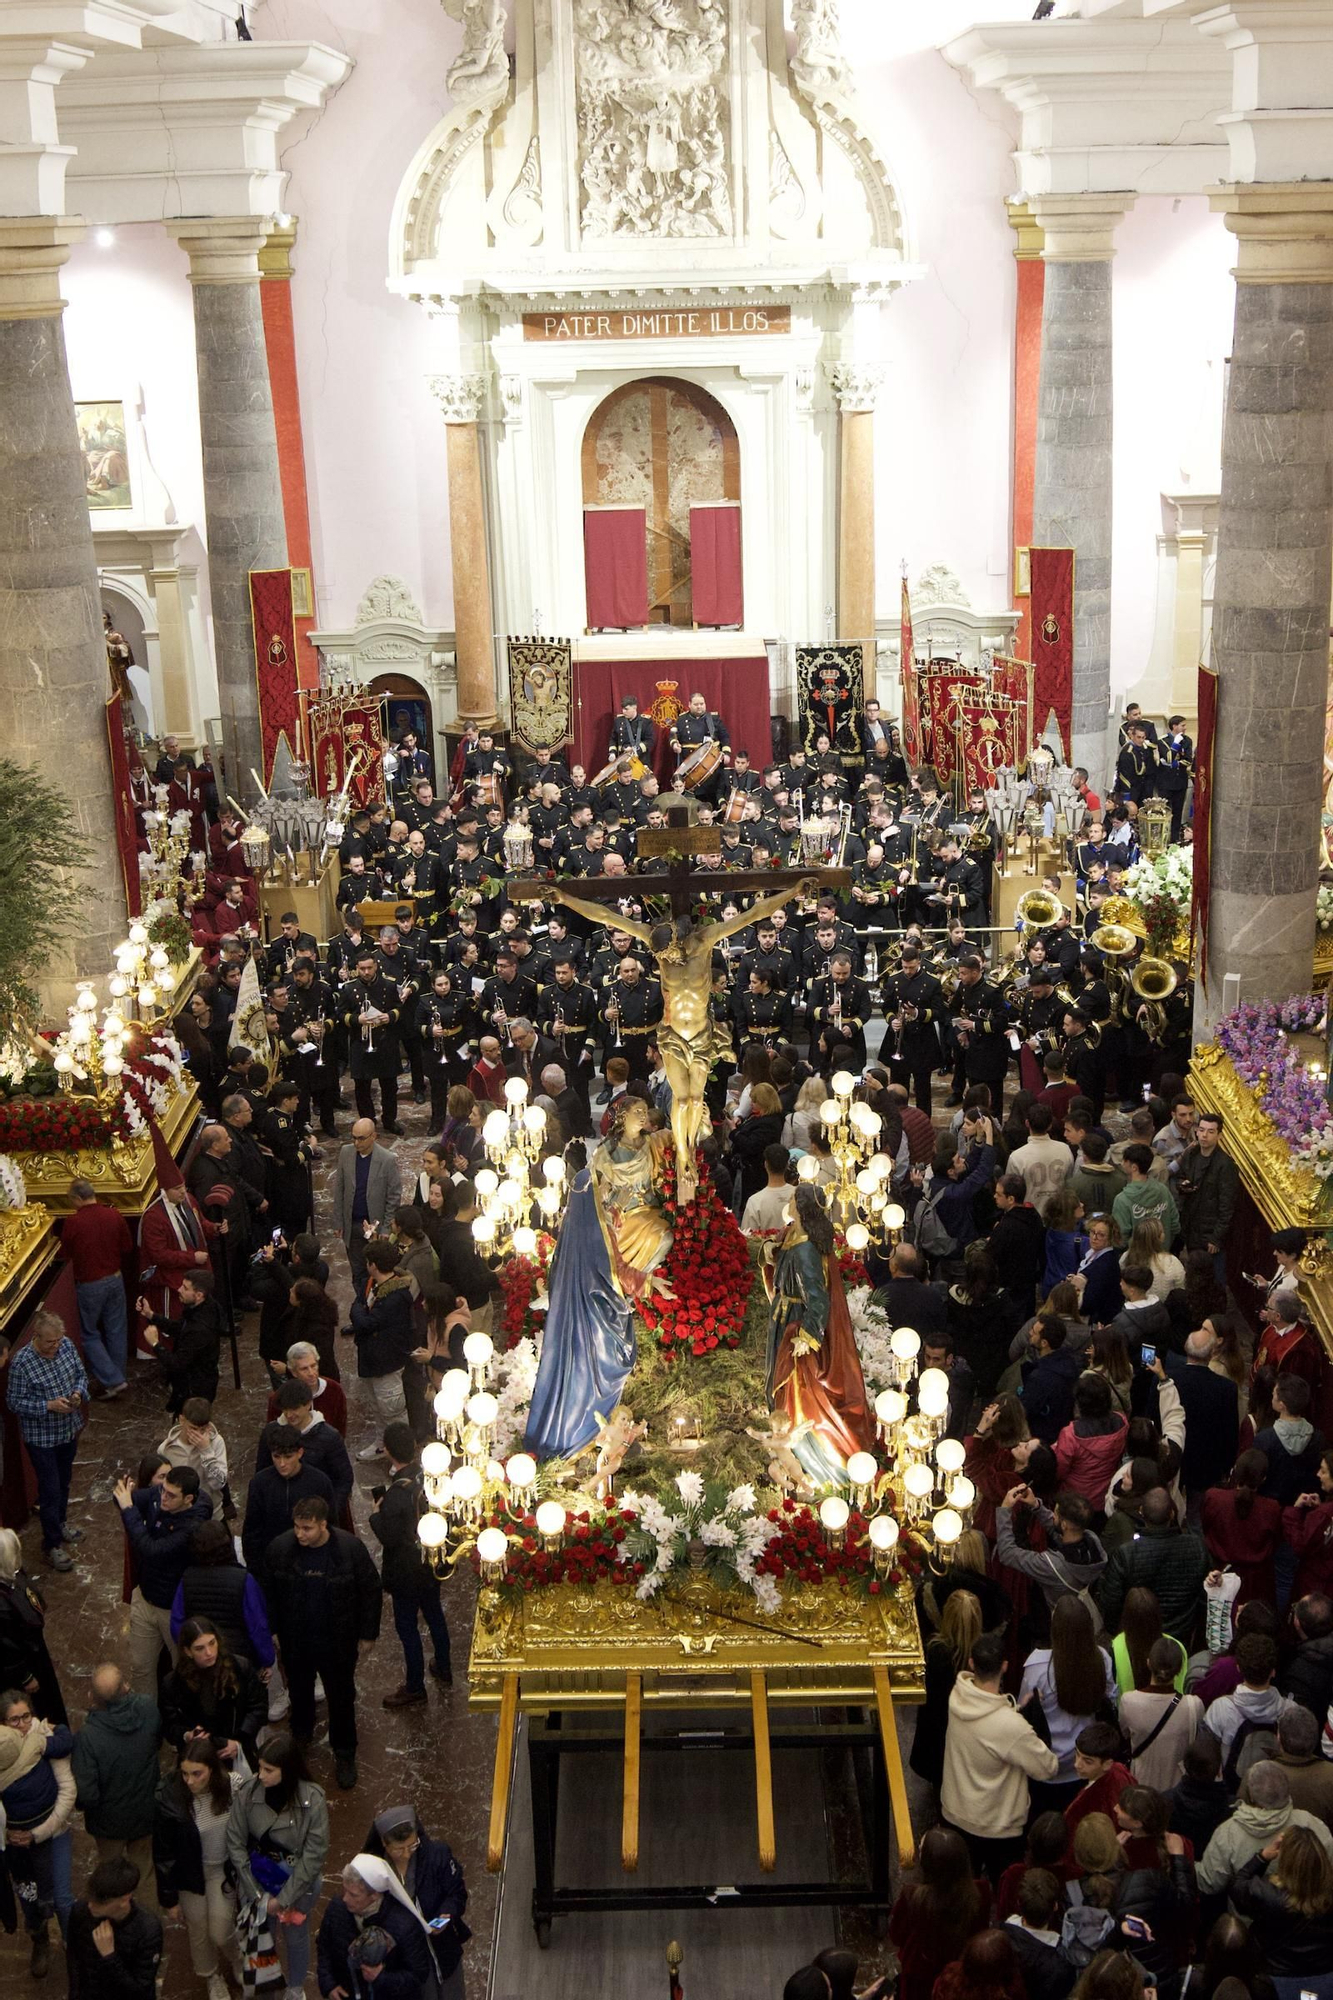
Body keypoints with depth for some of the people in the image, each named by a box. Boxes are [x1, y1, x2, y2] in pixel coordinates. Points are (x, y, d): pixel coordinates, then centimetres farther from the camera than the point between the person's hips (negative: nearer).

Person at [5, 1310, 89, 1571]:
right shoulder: (21, 1363, -26)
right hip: (41, 1437, -6)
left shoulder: (67, 1345, -9)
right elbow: (14, 1402, -18)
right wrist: (49, 1406, -28)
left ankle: (59, 1523, 46)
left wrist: (78, 1393, -15)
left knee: (64, 1481, 24)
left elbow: (81, 1375, 6)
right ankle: (51, 1546, 15)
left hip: (68, 1429, 6)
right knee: (50, 1490, 2)